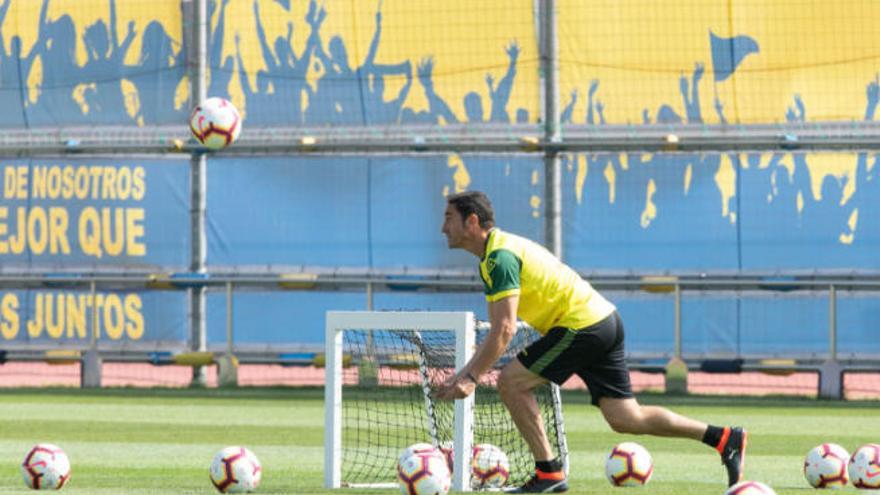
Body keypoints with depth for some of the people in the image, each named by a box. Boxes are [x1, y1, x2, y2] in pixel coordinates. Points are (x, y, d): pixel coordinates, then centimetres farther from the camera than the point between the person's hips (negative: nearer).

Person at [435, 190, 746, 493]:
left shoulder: (500, 256, -14)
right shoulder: (492, 256, 17)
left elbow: (505, 330, -22)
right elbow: (496, 331, 22)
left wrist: (472, 377, -19)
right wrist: (463, 373, 15)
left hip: (583, 325, -10)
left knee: (510, 382, -8)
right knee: (626, 419, 8)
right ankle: (724, 438, 9)